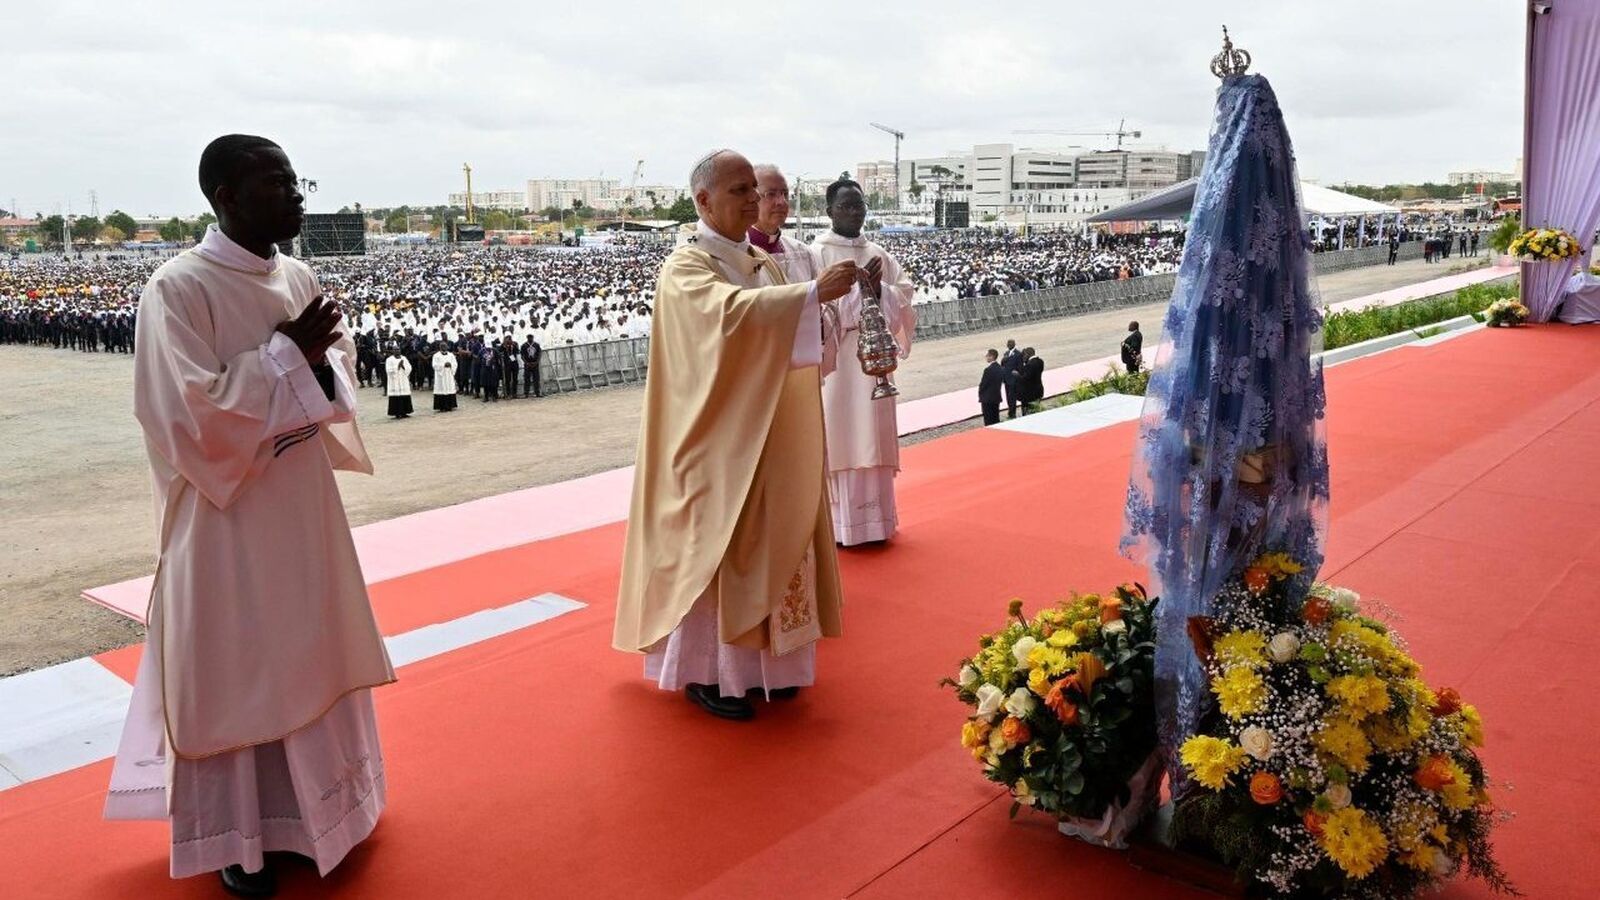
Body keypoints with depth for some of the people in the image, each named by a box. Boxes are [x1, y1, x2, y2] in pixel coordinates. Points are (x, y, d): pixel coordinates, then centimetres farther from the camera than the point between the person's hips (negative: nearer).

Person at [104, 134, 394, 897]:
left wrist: (320, 361, -12)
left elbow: (340, 363, 10)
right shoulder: (179, 287, -17)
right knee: (230, 674, 8)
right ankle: (232, 833, 26)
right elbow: (191, 412, -22)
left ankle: (311, 804, 37)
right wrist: (286, 356, -18)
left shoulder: (298, 278, 4)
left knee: (311, 656, 18)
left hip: (304, 494, 7)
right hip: (227, 508, -6)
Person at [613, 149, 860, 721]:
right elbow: (733, 314, -32)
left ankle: (759, 660, 27)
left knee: (771, 543, 13)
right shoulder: (686, 267, -12)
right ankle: (705, 672, 14)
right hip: (720, 438, -8)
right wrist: (814, 292, -39)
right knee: (717, 549, 0)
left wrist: (819, 361, -3)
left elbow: (787, 333, 15)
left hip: (771, 437, 8)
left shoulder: (762, 263, 12)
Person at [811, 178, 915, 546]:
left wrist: (879, 289, -12)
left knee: (871, 439, 9)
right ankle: (837, 523, 5)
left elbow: (905, 296, 7)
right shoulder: (816, 253, -4)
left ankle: (873, 518, 19)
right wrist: (858, 286, -21)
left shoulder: (878, 254, 12)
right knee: (837, 438, -3)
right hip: (835, 358, -5)